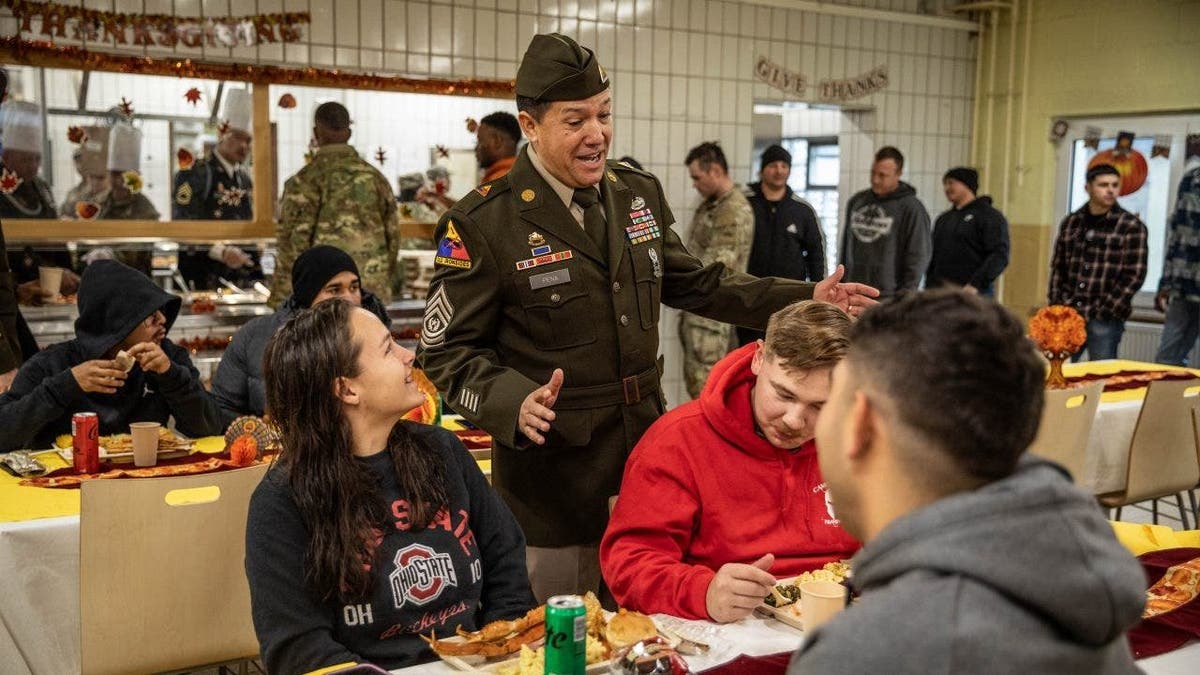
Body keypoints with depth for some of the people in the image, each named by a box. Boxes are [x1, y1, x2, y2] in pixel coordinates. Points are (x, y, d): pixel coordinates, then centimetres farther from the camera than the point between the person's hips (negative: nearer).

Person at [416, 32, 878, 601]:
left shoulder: (639, 195, 7)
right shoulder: (483, 224, -11)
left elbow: (691, 284, 17)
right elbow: (447, 350, -9)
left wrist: (807, 298, 11)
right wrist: (515, 403, -28)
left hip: (645, 447, 5)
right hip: (551, 468, -5)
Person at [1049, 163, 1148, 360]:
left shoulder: (1131, 226, -3)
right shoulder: (1070, 223, 9)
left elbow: (1134, 275, -7)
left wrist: (1105, 311, -11)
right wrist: (1057, 306, 3)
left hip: (1105, 320, -4)